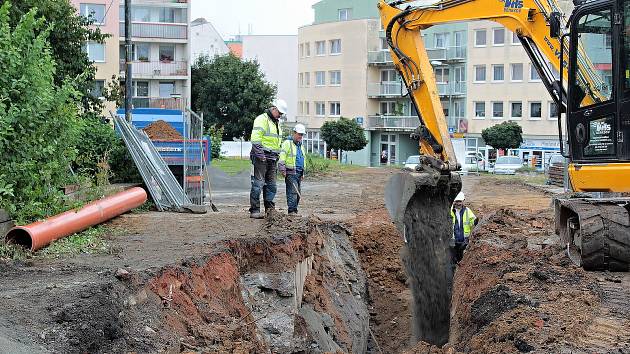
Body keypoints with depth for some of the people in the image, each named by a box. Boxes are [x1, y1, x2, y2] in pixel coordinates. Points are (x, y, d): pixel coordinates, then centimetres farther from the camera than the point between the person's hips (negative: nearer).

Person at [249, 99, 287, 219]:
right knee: (258, 183, -8)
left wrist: (279, 161, 24)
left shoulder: (277, 123, 22)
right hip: (262, 158, -9)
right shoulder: (262, 119, -7)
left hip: (272, 159, 9)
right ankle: (254, 210, -7)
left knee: (271, 185, 10)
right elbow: (255, 138, -17)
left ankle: (269, 208, 16)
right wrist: (260, 154, -23)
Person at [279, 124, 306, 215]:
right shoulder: (287, 143, -6)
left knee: (298, 193, 7)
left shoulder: (301, 145, 20)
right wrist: (283, 171, -20)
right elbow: (281, 159, -13)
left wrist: (303, 173, 25)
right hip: (290, 173, -8)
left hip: (299, 173, 8)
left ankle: (295, 210, 12)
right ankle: (291, 211, -17)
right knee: (293, 192, -15)